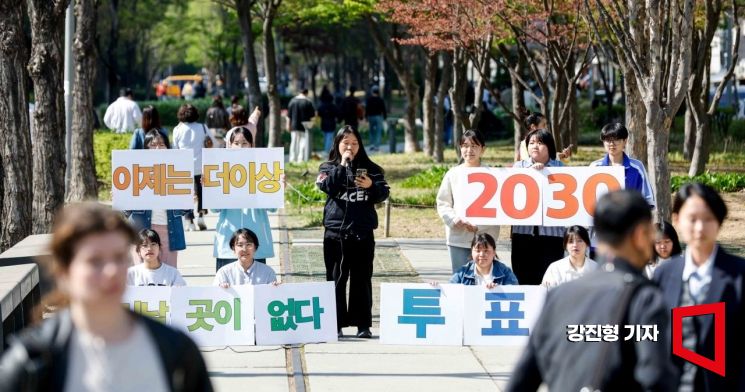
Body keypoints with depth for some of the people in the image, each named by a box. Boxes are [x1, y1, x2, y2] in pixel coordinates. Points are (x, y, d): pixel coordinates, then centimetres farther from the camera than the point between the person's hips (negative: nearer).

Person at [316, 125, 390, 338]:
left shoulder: (370, 168, 11)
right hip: (335, 231, 0)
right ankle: (334, 324, 6)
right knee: (336, 278, 2)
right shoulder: (328, 167, 10)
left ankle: (363, 324, 5)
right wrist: (343, 164, -10)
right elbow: (327, 186, -10)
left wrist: (371, 186, -18)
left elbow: (383, 193, 1)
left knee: (362, 279, 2)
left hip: (363, 232, 0)